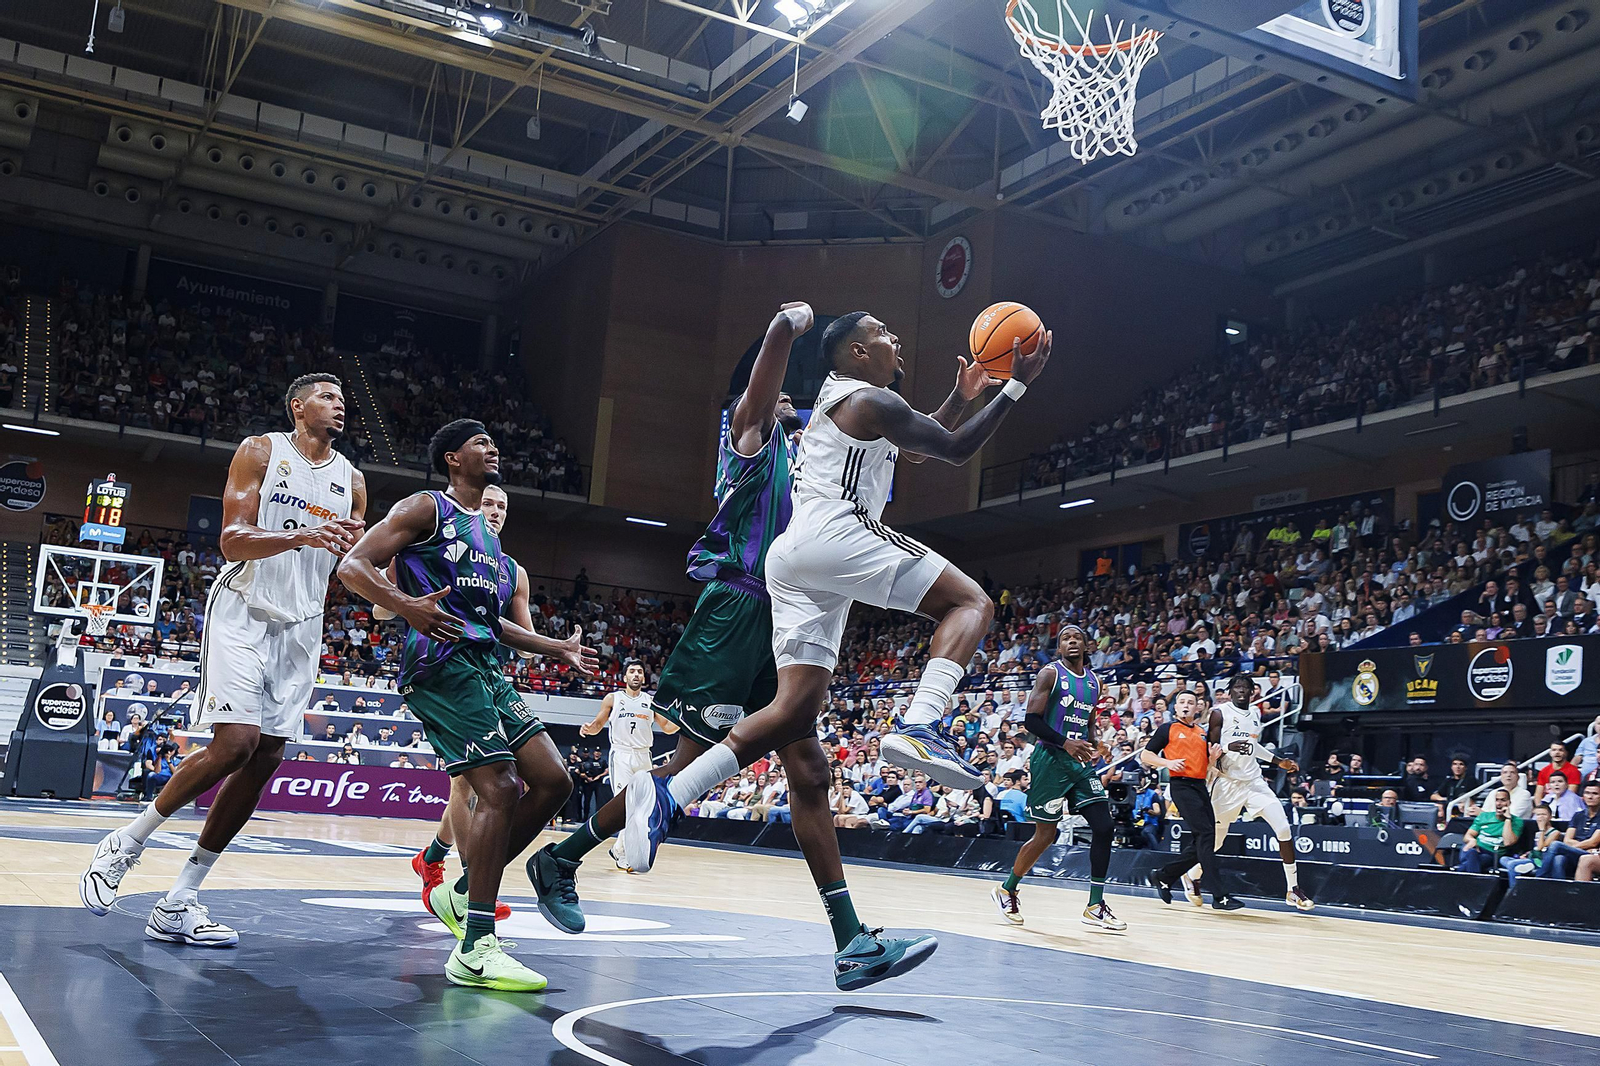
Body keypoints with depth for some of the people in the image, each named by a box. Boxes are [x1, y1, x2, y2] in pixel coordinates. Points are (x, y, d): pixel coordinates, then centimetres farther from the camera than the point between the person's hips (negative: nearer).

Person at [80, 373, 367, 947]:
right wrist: (300, 536, -26)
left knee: (265, 759, -2)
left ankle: (178, 904, 5)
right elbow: (233, 541, -10)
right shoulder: (259, 452, 0)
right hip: (244, 613, -5)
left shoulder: (351, 480, 13)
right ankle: (125, 844, 3)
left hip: (301, 627, 5)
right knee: (235, 743, -20)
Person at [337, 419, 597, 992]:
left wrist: (557, 647, 29)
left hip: (485, 667, 9)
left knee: (552, 780, 0)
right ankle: (475, 951, -14)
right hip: (441, 662, -9)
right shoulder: (426, 508, 1)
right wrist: (407, 607, -27)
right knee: (499, 788, -18)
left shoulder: (487, 532, 26)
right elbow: (353, 565, -9)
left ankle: (463, 894, 12)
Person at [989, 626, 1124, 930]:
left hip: (1080, 762, 6)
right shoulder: (1050, 674, -6)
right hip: (1050, 760, -6)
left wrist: (1093, 745, 3)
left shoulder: (1094, 681, 14)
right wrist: (1065, 742, -23)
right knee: (1046, 834, -2)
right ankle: (1006, 891, 19)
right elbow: (1031, 719, -13)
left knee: (1104, 827, -5)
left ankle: (1095, 907, 3)